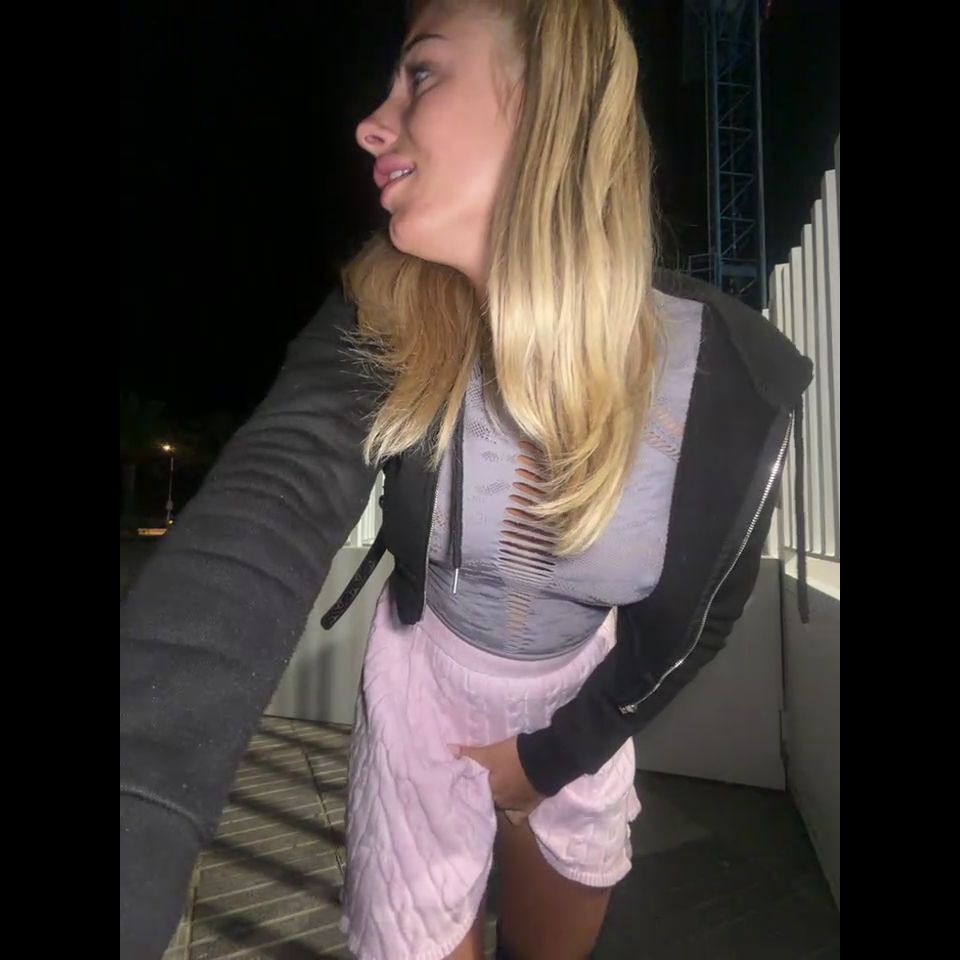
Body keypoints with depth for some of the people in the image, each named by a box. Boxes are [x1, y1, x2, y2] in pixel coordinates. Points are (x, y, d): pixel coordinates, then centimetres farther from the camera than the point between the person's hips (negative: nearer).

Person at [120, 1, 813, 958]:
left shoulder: (738, 375, -26)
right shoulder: (385, 324, -26)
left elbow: (698, 613, -13)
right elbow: (257, 533, -42)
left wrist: (554, 756, -7)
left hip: (580, 699, 2)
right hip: (424, 678, 0)